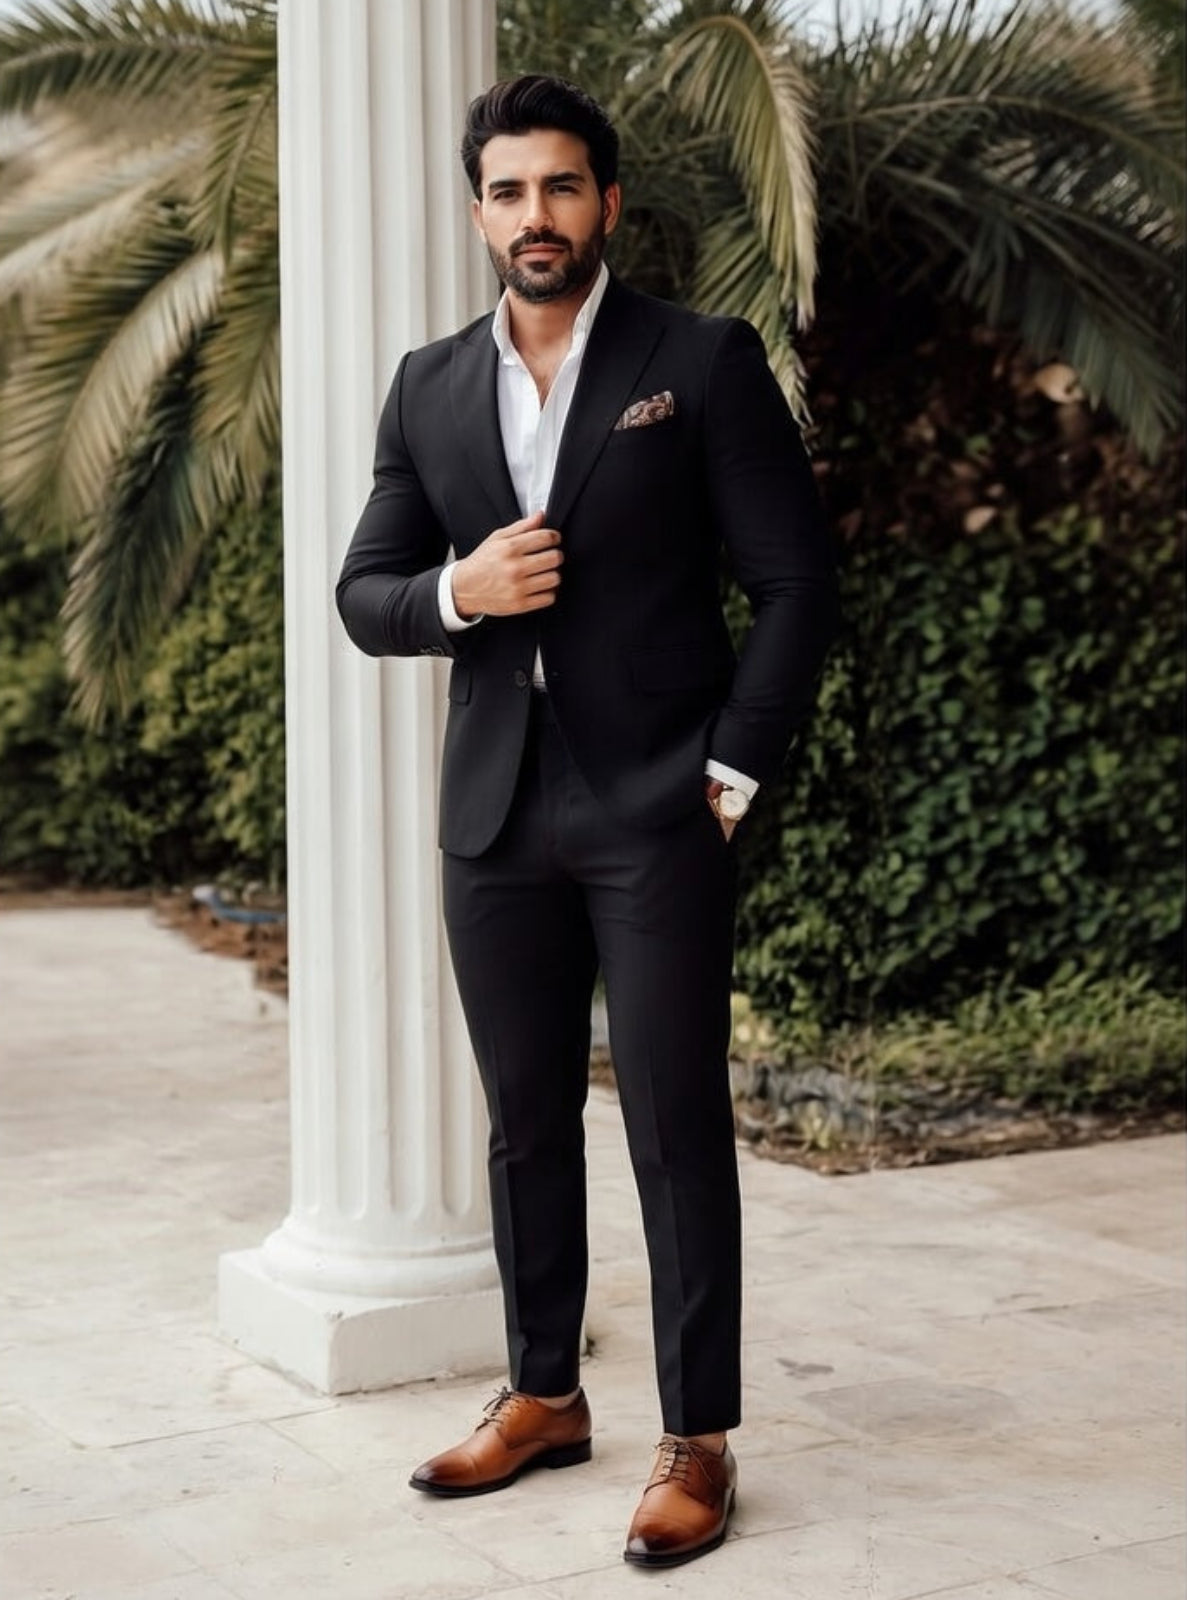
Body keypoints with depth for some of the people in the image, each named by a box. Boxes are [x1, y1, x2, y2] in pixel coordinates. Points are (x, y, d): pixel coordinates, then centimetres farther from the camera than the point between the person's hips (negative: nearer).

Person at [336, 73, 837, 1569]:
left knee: (677, 1131, 0)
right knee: (526, 1123, 13)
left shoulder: (704, 361, -2)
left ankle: (698, 1442, 10)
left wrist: (733, 771, -9)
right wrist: (458, 589, -12)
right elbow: (363, 595, 10)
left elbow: (796, 580, -3)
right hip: (496, 817, 4)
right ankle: (542, 1396, 28)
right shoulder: (429, 388, 10)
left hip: (656, 814, -4)